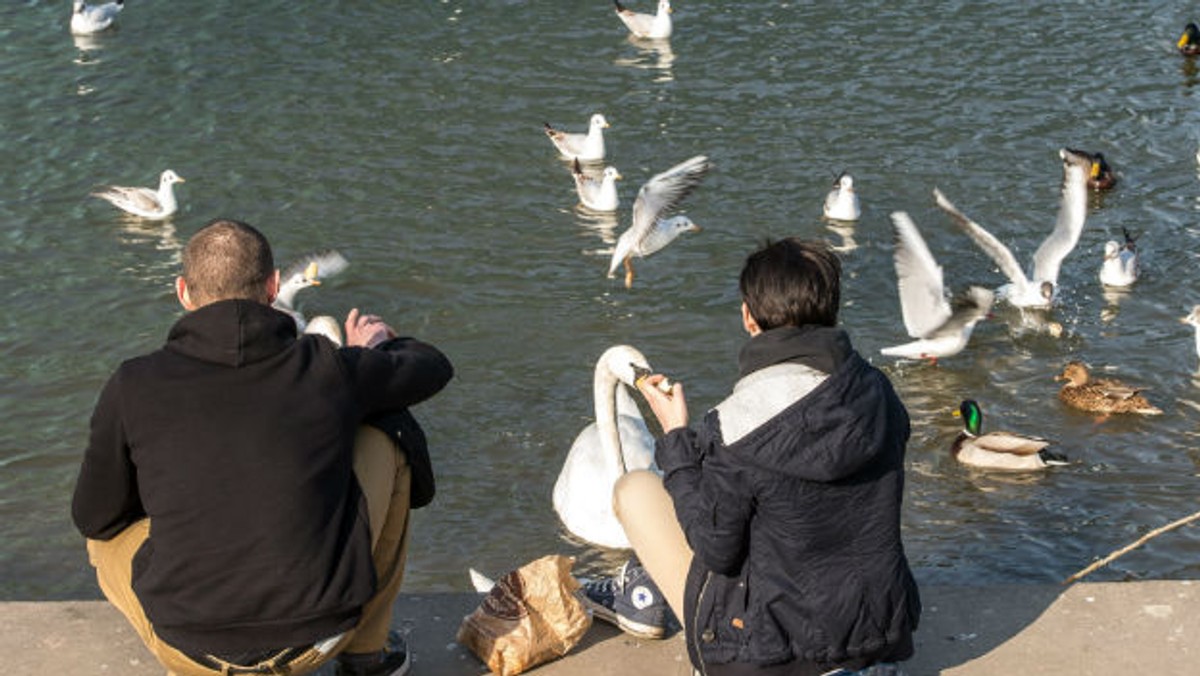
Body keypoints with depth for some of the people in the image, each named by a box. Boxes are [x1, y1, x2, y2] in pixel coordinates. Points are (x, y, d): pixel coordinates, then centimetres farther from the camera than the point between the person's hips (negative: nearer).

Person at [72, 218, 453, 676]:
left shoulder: (133, 387, -7)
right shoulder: (329, 368, -6)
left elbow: (94, 518, 5)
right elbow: (433, 368, 13)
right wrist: (378, 348, 36)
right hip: (321, 635, 0)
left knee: (106, 536, 32)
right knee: (389, 432, 21)